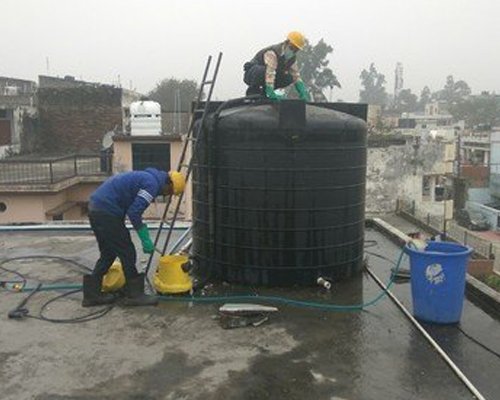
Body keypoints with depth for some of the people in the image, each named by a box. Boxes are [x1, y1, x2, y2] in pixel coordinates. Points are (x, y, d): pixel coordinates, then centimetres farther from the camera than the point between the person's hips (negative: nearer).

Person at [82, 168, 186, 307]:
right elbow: (134, 212, -18)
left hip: (96, 208, 10)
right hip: (106, 212, -10)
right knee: (127, 252, 1)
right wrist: (146, 240, -9)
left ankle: (92, 294, 23)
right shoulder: (152, 184, -12)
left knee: (108, 253, 19)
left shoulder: (146, 177, 20)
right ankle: (134, 295, 11)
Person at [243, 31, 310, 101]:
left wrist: (303, 93, -14)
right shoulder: (272, 53, -29)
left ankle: (264, 91, 1)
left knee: (289, 78, -11)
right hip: (252, 75, -8)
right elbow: (270, 73, -40)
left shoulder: (292, 58, -2)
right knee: (263, 71, -40)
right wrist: (270, 93, -49)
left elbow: (296, 76, -1)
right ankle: (252, 90, -15)